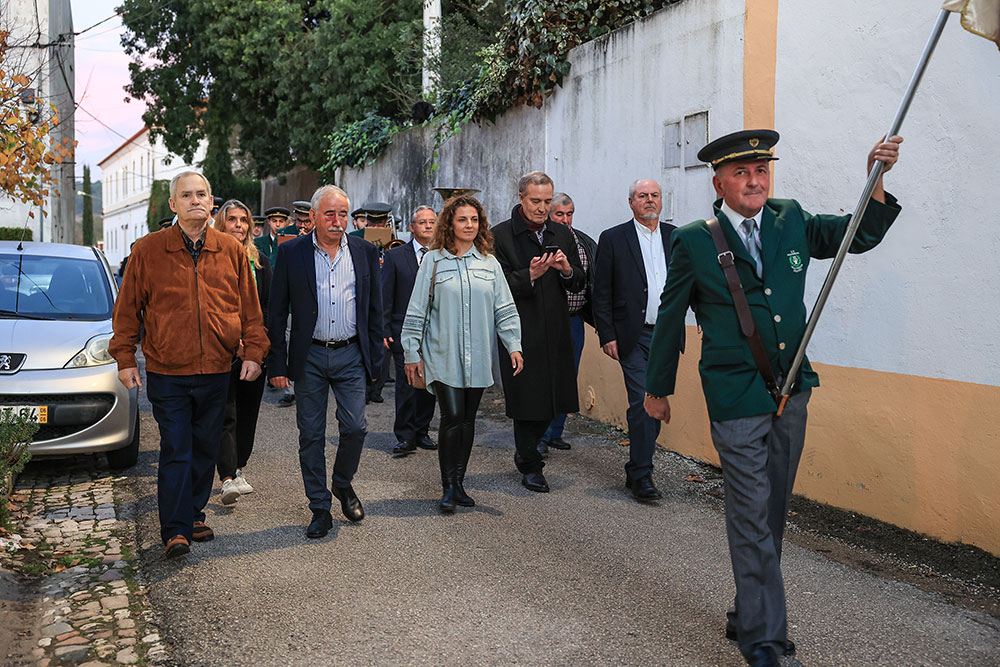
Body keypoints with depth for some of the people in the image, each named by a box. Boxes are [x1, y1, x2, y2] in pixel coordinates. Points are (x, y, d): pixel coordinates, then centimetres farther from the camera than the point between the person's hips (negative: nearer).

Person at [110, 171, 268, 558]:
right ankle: (175, 530, 6)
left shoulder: (231, 251, 5)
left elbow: (249, 307, 9)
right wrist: (124, 358, 1)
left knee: (205, 450, 12)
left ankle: (194, 514, 29)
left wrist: (253, 352, 2)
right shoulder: (148, 250, 0)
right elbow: (128, 308, 4)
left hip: (216, 372, 3)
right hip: (167, 373, -2)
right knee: (175, 452, -2)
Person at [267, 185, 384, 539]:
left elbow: (374, 309, 9)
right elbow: (277, 312, 1)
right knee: (311, 434, 5)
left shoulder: (365, 252, 4)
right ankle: (320, 509, 17)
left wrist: (375, 357, 5)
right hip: (310, 357, -1)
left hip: (351, 355, 1)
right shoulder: (291, 252, -1)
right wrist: (277, 363, -3)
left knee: (355, 427, -2)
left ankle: (343, 484, 27)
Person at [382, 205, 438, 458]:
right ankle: (405, 437, 7)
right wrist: (383, 331, -5)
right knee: (406, 385, -3)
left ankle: (421, 432, 22)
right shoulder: (395, 256, 3)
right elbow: (385, 296, 1)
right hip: (404, 331, -2)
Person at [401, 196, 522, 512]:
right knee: (452, 417, -10)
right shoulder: (433, 261, 0)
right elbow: (416, 311, 1)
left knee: (468, 419, 9)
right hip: (443, 355, -3)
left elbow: (505, 309, 8)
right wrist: (412, 353, 0)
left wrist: (514, 345, -1)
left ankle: (458, 483, 21)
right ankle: (448, 487, 3)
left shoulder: (489, 263, 7)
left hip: (478, 357, 3)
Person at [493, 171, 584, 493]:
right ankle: (530, 466, 18)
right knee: (527, 398, 2)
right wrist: (529, 275, -23)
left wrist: (567, 270, -10)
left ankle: (525, 451, 35)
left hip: (555, 332, 5)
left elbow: (579, 284, 12)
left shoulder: (562, 234, 11)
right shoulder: (500, 235, -4)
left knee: (552, 397, 11)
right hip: (521, 332, -5)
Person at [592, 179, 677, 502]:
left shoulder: (676, 237, 10)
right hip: (634, 337, -4)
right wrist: (607, 336, -7)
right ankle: (642, 475, 0)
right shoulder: (613, 239, -1)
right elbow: (601, 293, -2)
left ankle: (636, 469, 22)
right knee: (642, 403, -10)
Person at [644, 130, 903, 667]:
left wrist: (876, 178, -3)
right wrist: (657, 390, 9)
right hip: (736, 401, -5)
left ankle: (746, 616, 30)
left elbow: (860, 236, 16)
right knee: (751, 521, -2)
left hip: (792, 394, 5)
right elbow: (670, 319, 2)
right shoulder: (694, 242, -6)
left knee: (772, 516, 14)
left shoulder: (792, 222, 6)